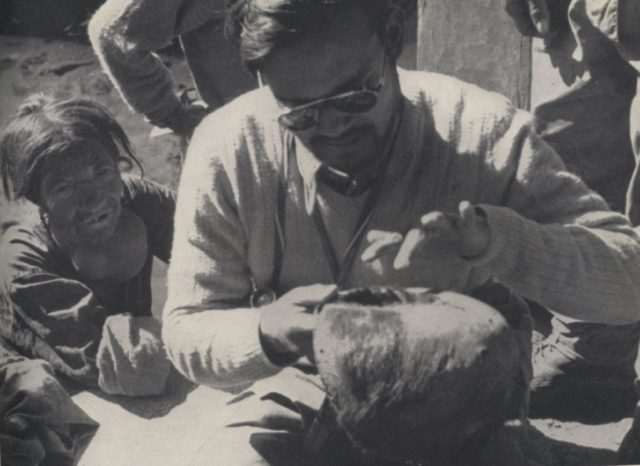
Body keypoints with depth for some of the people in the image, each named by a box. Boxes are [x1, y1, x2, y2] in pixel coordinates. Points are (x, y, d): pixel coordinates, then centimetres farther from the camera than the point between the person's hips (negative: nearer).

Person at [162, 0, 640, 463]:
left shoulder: (483, 131, -17)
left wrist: (492, 235, -34)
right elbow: (186, 331, -6)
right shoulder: (227, 149, -14)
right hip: (294, 409, 0)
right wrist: (264, 332, -29)